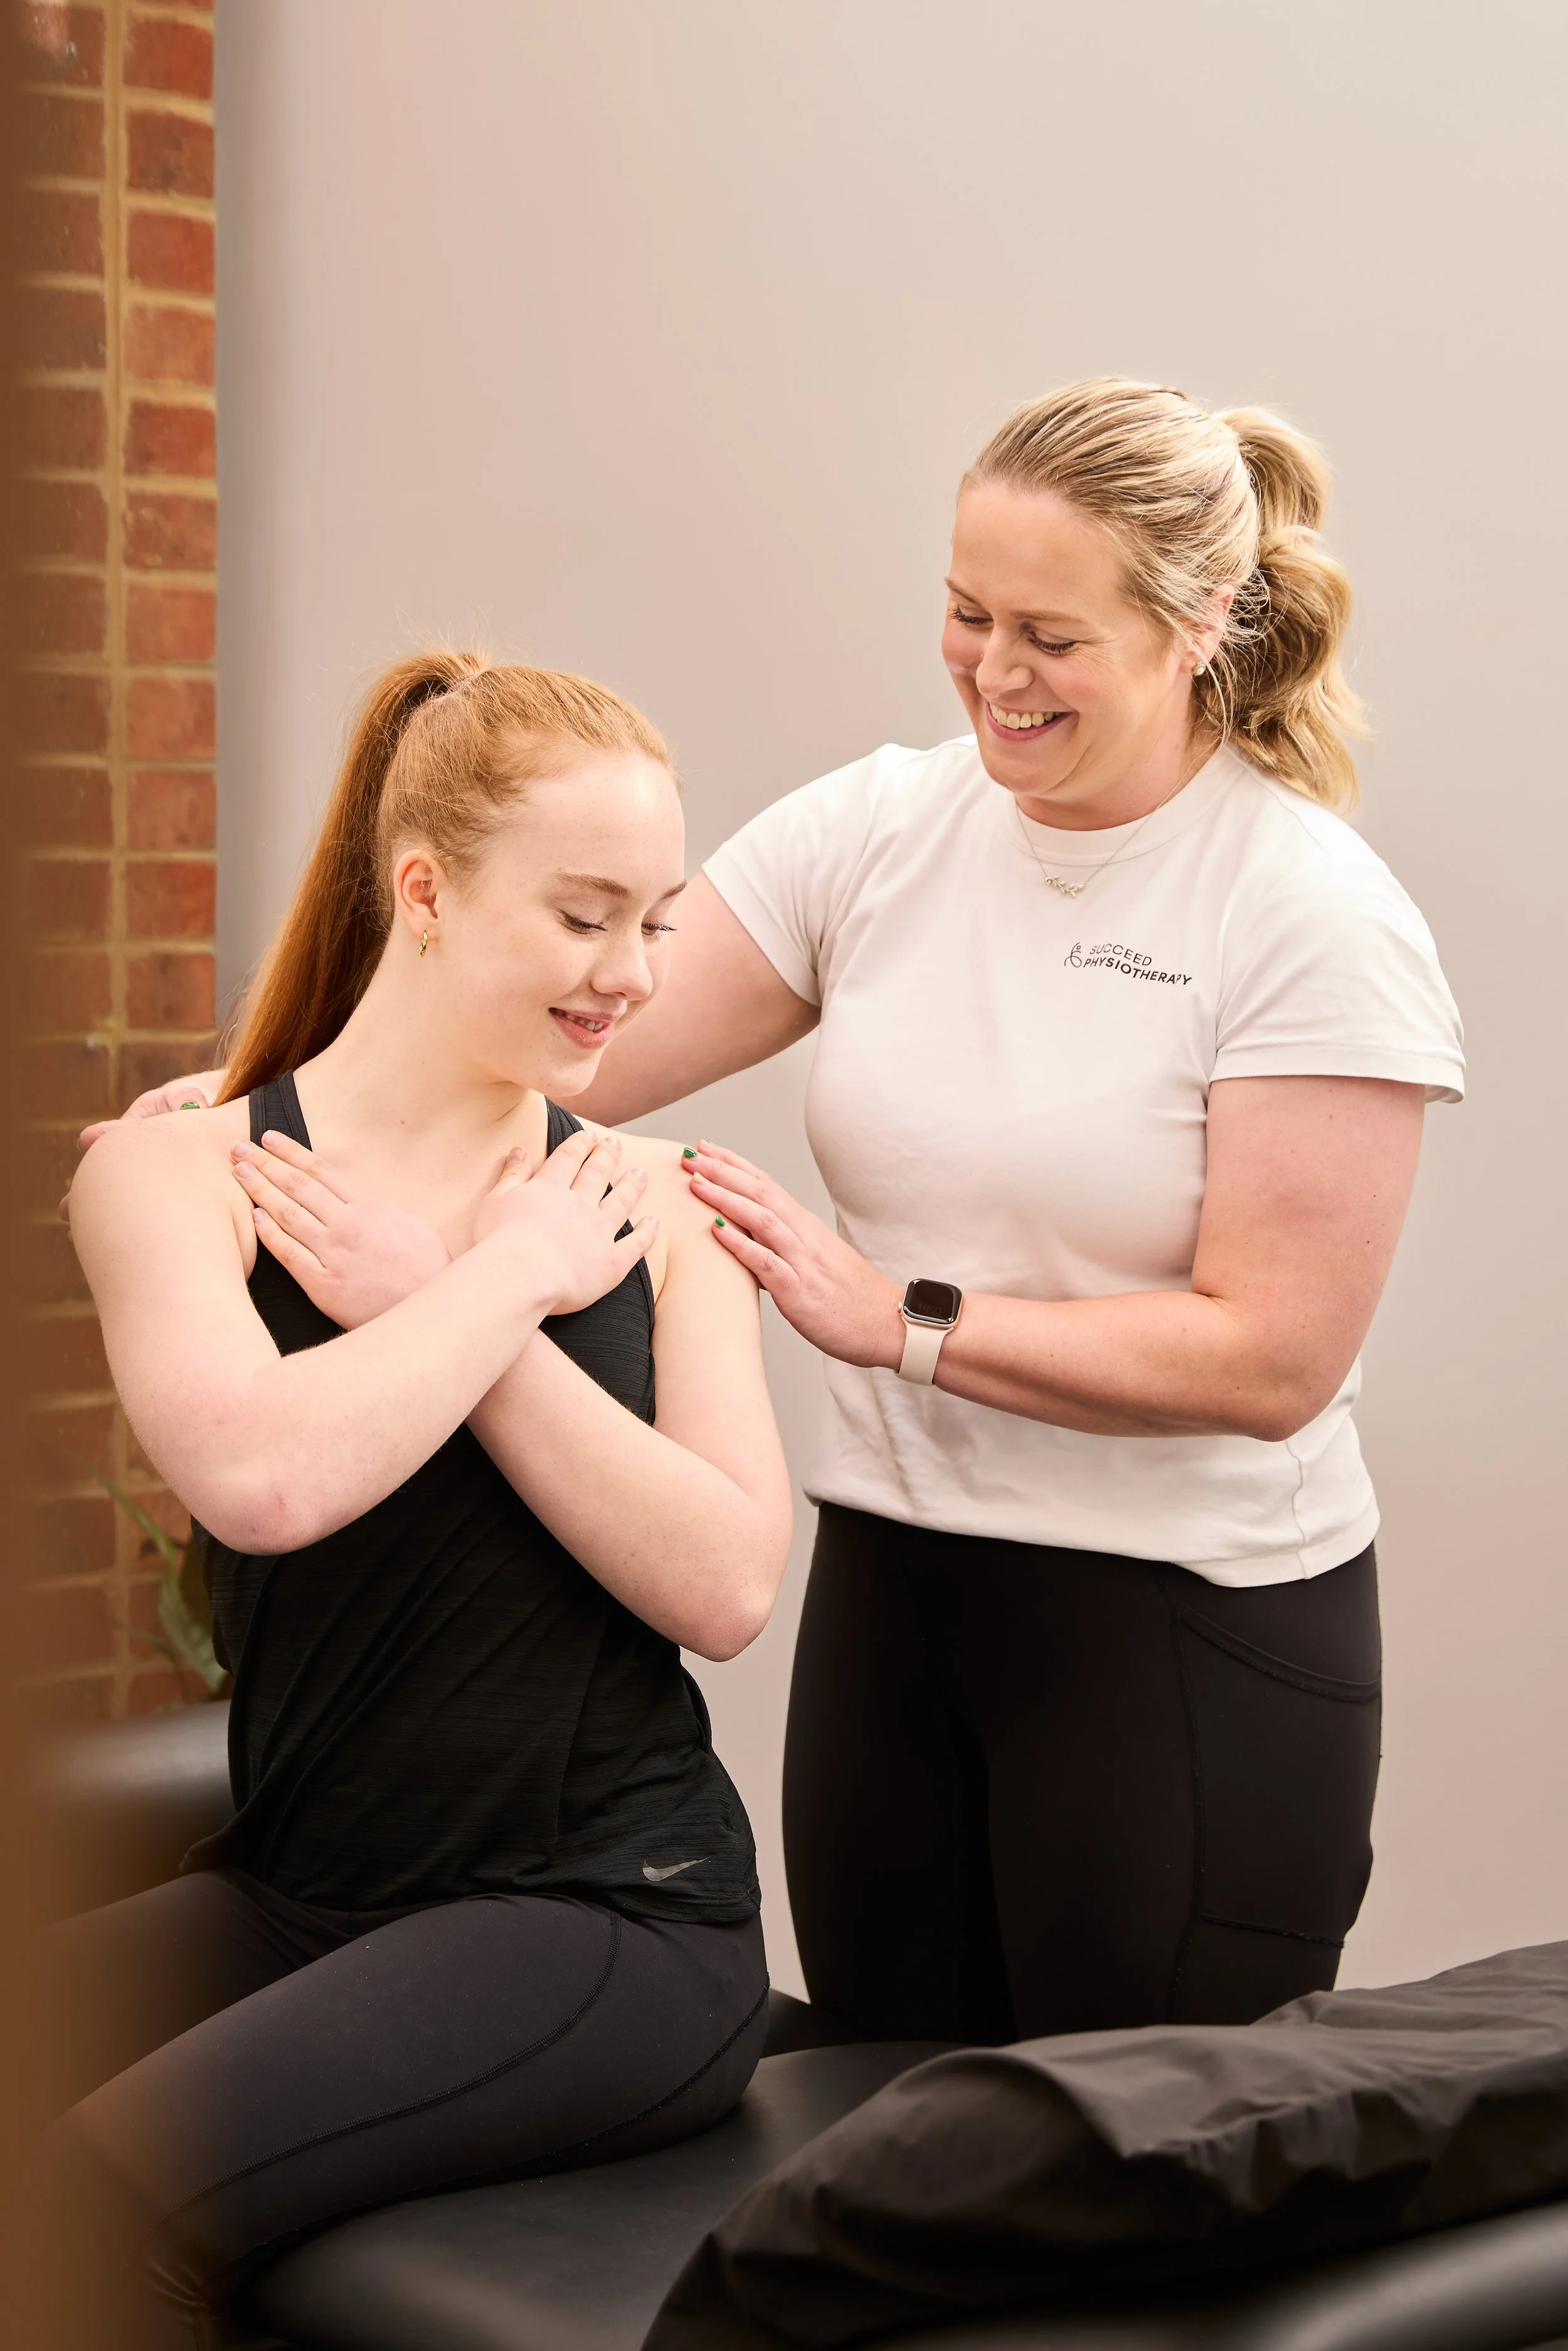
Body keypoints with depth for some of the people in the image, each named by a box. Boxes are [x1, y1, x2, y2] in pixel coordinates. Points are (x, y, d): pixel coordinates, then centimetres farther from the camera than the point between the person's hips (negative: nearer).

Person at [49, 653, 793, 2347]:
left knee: (101, 2193, -24)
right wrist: (511, 1277, -8)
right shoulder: (178, 1171, -1)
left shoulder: (646, 1203, 5)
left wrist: (435, 1308, -11)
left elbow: (729, 1585, -7)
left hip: (610, 1909, -1)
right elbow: (260, 1476, -21)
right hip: (298, 1885, 2)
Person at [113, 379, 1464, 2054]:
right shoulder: (879, 830, 2)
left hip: (1191, 1631, -5)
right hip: (888, 1587, 5)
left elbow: (1269, 1355, -16)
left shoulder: (1316, 921, -11)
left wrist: (896, 1319, -18)